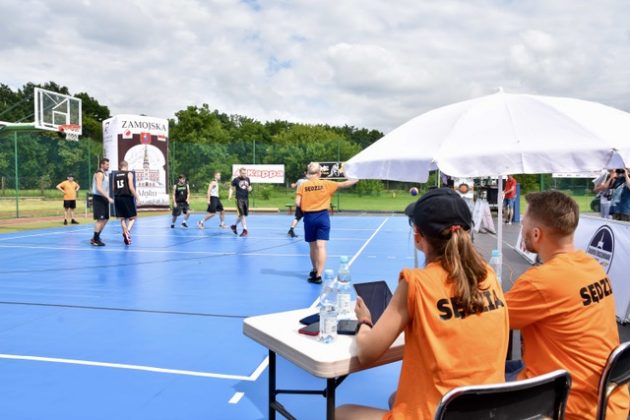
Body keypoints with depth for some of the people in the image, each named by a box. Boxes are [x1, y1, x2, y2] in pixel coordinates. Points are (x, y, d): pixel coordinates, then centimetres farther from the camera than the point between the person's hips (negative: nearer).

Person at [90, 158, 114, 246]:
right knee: (100, 219, -10)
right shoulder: (99, 174, -14)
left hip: (103, 199, 10)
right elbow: (98, 188, -23)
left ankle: (95, 238, 21)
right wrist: (108, 198, -26)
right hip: (98, 198, -10)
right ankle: (95, 240, -3)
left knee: (105, 219, 12)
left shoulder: (105, 174, 17)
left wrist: (107, 198, 19)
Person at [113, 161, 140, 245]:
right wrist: (137, 197, -5)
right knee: (133, 217, 4)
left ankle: (125, 233, 8)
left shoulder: (115, 175, 12)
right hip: (127, 197, -5)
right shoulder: (129, 174, -3)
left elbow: (114, 188, 12)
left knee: (122, 218, 10)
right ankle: (127, 231, -19)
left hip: (118, 198, 5)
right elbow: (131, 187, -11)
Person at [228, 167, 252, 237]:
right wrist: (230, 195, -15)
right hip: (239, 199, -6)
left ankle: (234, 225, 28)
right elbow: (231, 188, 1)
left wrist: (249, 189, -3)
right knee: (241, 214, -10)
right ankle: (245, 229, -5)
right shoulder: (236, 180, -5)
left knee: (244, 214, 10)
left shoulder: (247, 179, 9)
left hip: (246, 198, 6)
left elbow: (249, 187, 21)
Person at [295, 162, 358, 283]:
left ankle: (315, 271, 32)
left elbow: (297, 204, -8)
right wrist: (356, 179, 18)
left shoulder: (302, 186, -2)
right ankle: (318, 275, -12)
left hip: (309, 217, 1)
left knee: (313, 246, 14)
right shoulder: (325, 184, -1)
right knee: (321, 246, -5)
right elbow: (344, 184, 3)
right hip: (322, 217, -1)